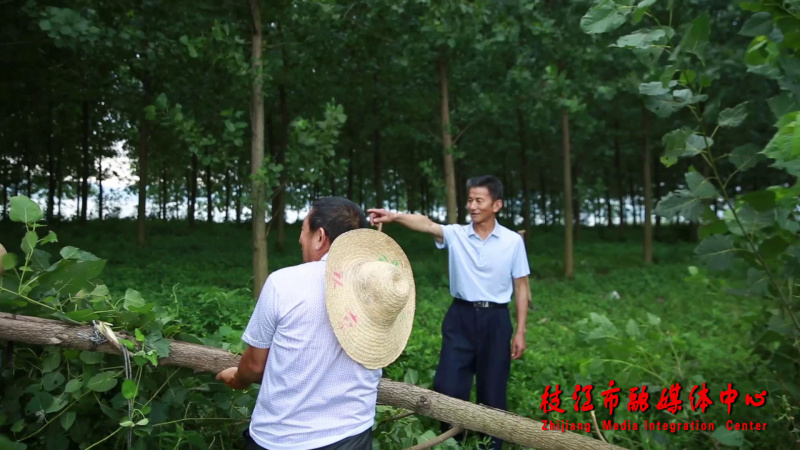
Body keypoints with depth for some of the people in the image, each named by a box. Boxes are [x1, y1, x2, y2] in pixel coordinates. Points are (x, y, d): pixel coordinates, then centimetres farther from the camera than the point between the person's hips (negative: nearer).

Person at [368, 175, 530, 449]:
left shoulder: (513, 241, -2)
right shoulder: (455, 235, -2)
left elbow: (521, 287, 3)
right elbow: (427, 224, -22)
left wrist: (520, 332, 0)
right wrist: (394, 217, -42)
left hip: (495, 319, -1)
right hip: (460, 317, 1)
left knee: (492, 392, 9)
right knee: (448, 387, 1)